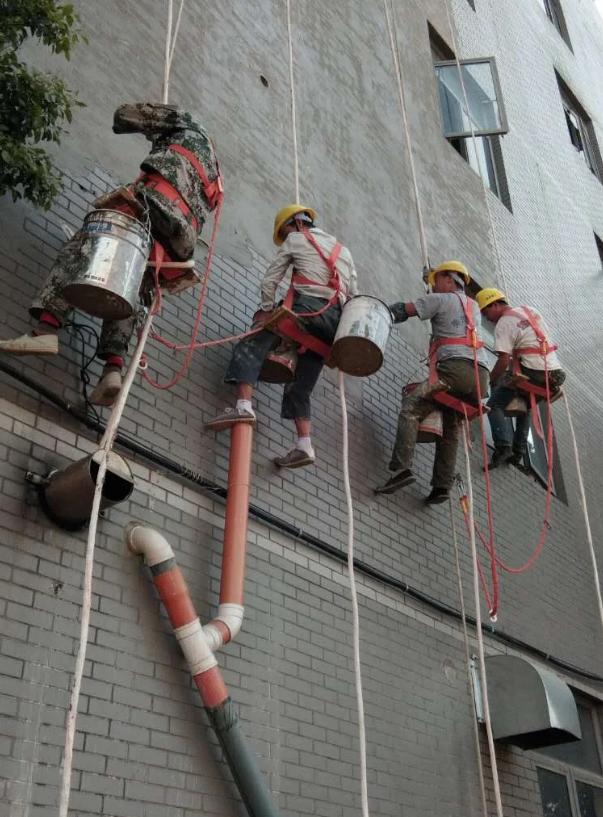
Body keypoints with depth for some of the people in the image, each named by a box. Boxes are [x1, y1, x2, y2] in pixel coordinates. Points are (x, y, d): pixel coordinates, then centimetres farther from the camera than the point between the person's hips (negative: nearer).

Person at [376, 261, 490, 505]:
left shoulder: (440, 299, 9)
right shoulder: (474, 306, 29)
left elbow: (402, 310, 9)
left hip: (456, 368, -7)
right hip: (481, 375, 7)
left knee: (411, 406, -11)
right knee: (451, 430, 12)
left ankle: (402, 468, -26)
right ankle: (442, 486, 2)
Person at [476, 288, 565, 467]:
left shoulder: (503, 324, -8)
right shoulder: (531, 310, 17)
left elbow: (504, 360, -14)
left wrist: (490, 380, 0)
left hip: (532, 372, -8)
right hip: (555, 370, 8)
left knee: (495, 404, 0)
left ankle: (503, 445, -17)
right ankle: (519, 451, 22)